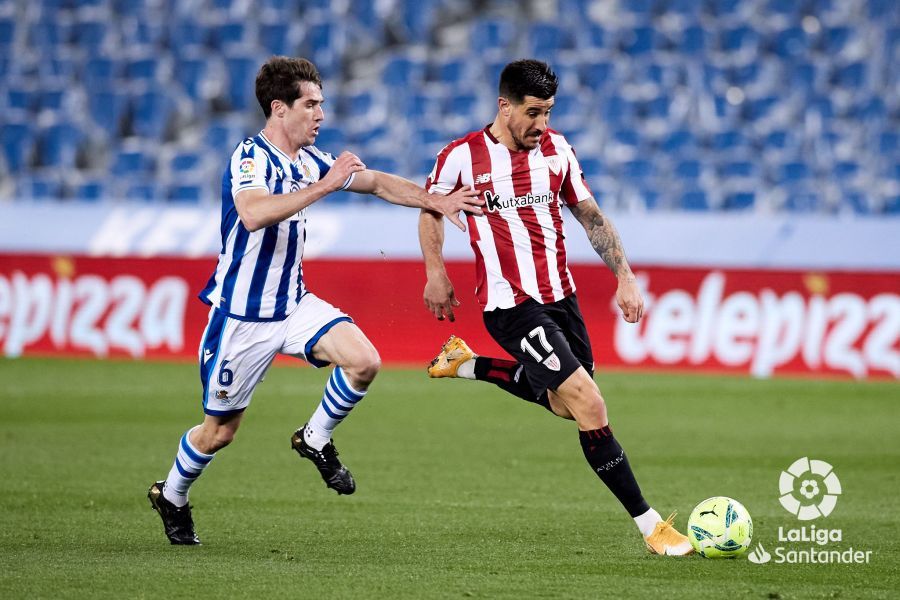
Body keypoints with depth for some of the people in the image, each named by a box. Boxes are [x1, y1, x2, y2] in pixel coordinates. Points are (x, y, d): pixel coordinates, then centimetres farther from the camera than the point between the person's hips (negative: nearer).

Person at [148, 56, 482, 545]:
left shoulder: (307, 159, 5)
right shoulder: (250, 157, -20)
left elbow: (376, 182, 17)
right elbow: (253, 213, -41)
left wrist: (435, 202, 8)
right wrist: (323, 186, -41)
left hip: (293, 303, 7)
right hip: (242, 315, -7)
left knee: (364, 361, -16)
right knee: (220, 431, 4)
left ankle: (315, 440, 8)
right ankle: (171, 495, 31)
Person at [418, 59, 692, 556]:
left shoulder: (556, 150, 4)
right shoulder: (461, 157, -9)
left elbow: (591, 217, 11)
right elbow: (430, 208, 10)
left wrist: (625, 278, 4)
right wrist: (435, 274, 3)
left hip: (561, 295, 7)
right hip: (511, 305, -7)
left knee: (564, 403, 20)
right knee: (589, 405, -16)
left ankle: (466, 365, 38)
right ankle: (650, 525, -12)